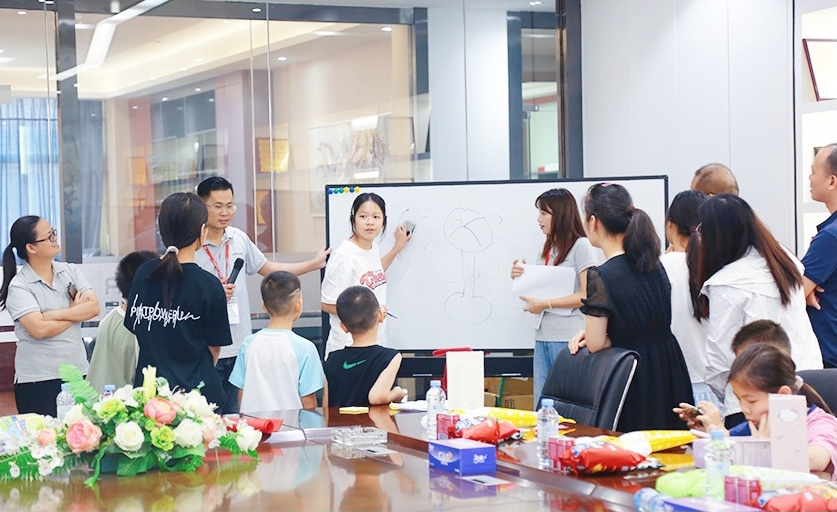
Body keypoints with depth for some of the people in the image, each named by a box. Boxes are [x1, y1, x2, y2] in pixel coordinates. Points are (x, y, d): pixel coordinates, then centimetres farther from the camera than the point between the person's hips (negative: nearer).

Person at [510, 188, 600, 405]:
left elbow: (587, 295, -15)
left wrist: (545, 304, -15)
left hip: (569, 338, -8)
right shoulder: (548, 248, 18)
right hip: (543, 336, 8)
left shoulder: (582, 246, -7)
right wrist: (522, 278, 4)